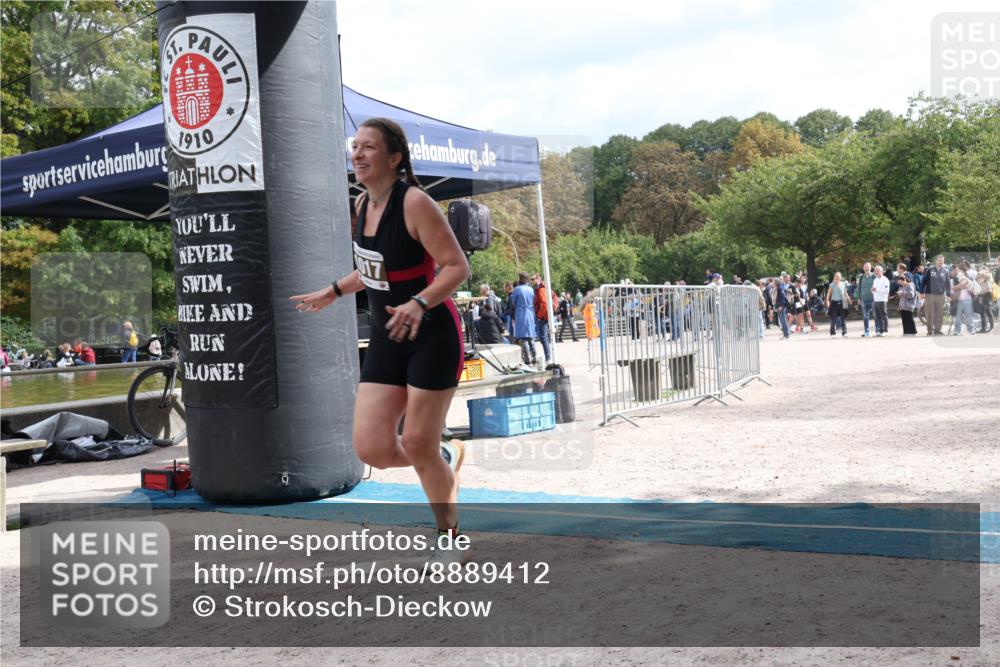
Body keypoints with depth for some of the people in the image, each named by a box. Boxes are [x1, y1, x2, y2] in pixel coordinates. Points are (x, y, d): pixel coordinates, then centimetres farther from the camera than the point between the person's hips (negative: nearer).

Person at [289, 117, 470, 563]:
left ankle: (451, 538, 22)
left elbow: (457, 266, -20)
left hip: (433, 337, -7)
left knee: (418, 446, -1)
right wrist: (333, 292, 28)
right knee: (371, 449, -1)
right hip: (386, 340, 7)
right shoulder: (363, 204, 6)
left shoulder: (414, 203, -18)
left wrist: (420, 303, -34)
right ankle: (447, 457, 30)